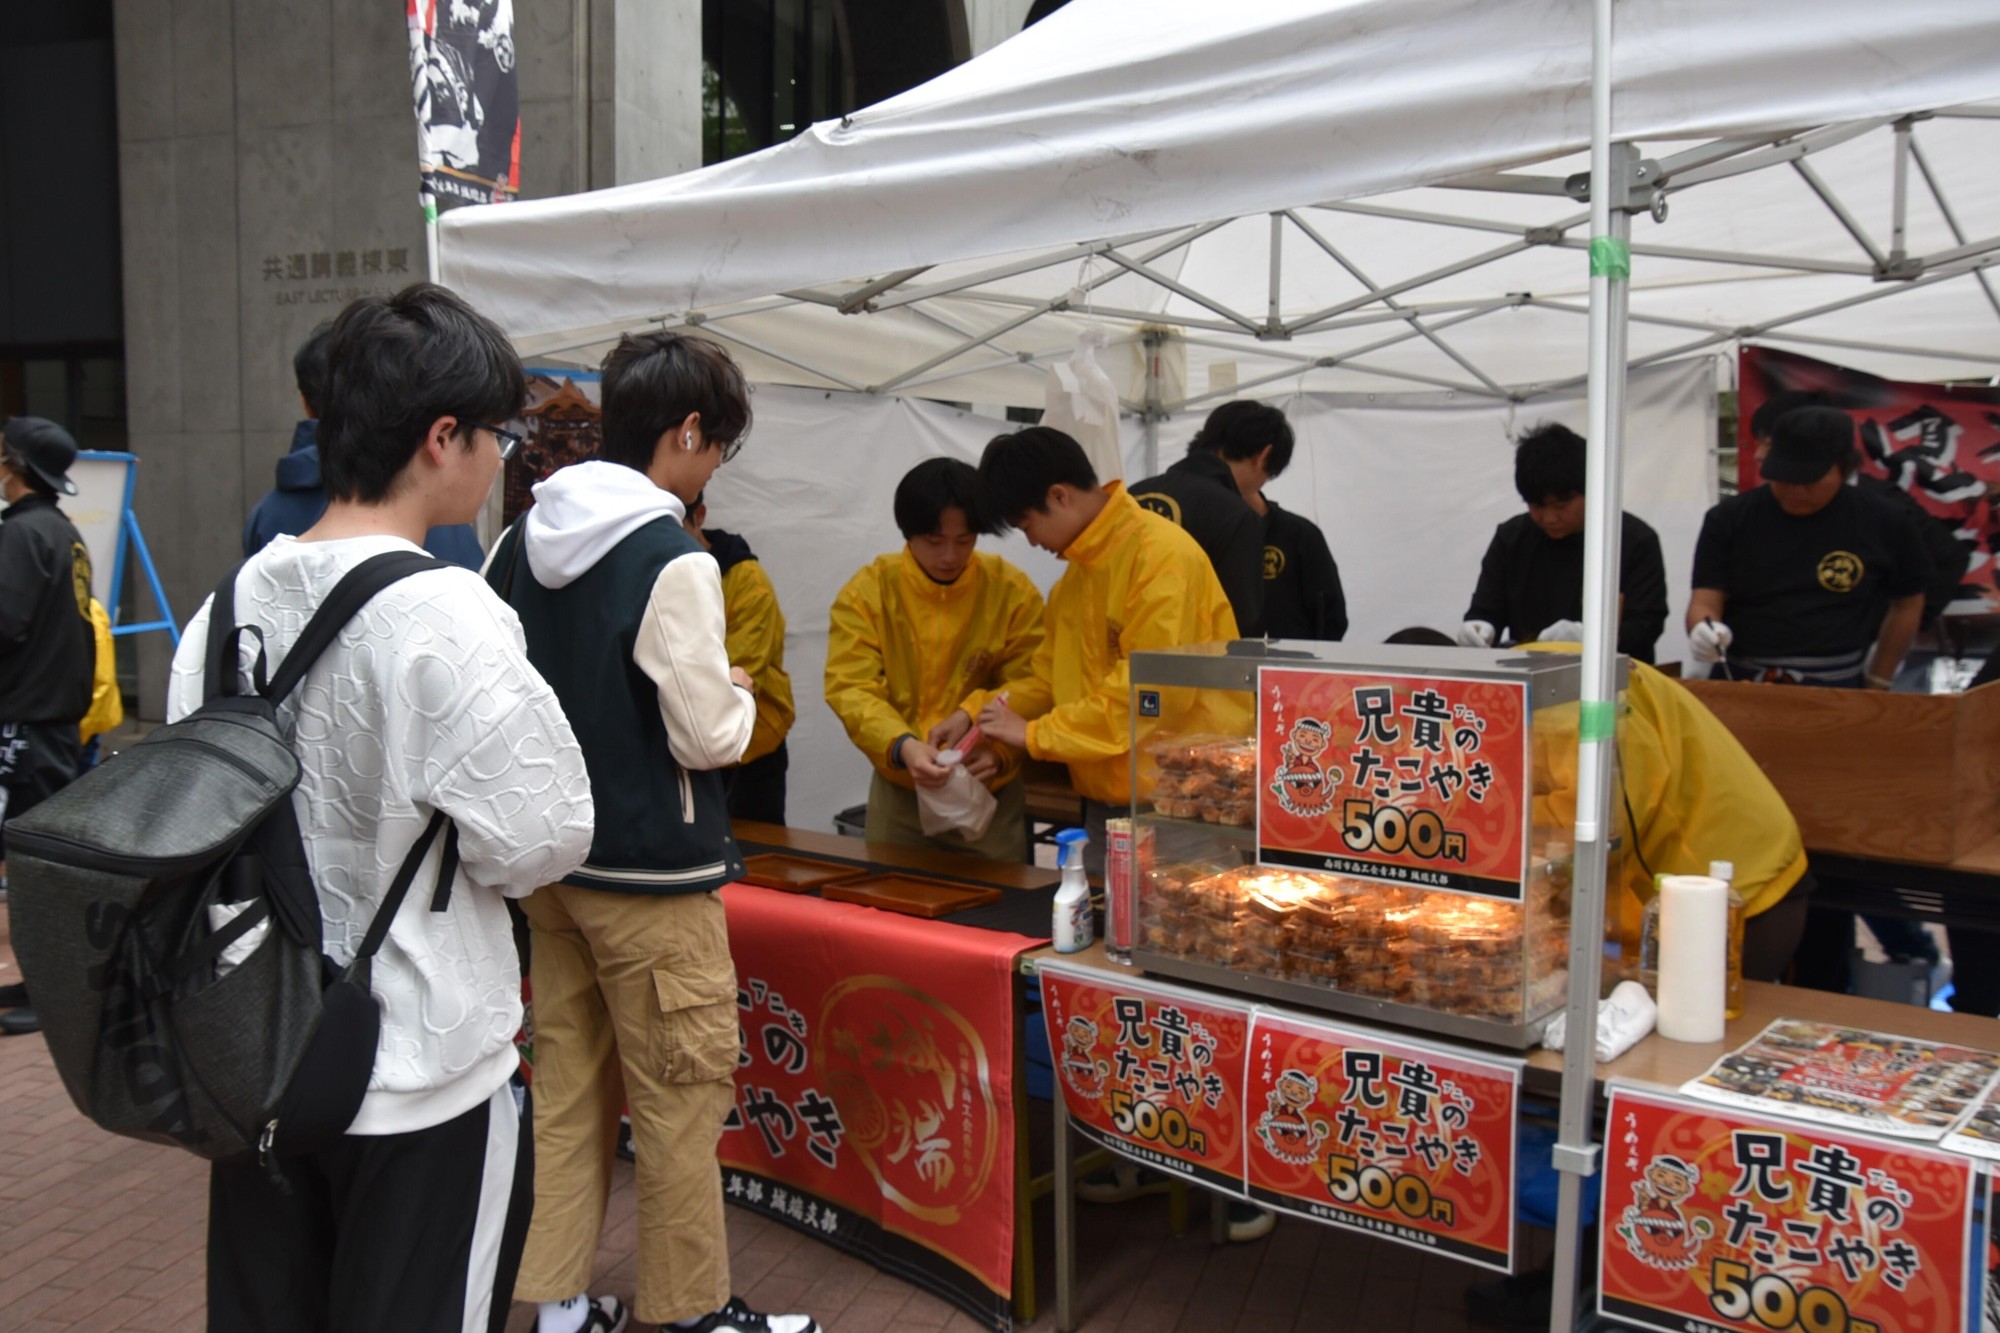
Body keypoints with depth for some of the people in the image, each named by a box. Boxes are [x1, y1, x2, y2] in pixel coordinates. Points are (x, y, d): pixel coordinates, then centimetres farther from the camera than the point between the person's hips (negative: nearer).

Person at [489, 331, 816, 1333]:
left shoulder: (524, 539, 3)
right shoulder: (674, 561, -20)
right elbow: (708, 736, -19)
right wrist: (738, 693, 1)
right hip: (651, 875, -7)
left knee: (566, 1082, 17)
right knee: (680, 1097, 7)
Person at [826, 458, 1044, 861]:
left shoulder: (1012, 591, -6)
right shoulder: (868, 591, -6)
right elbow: (851, 689, -14)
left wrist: (997, 745, -24)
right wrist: (902, 746, -31)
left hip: (991, 793, 0)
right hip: (898, 793, 1)